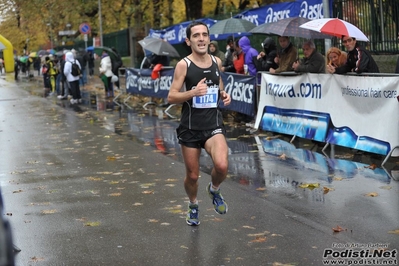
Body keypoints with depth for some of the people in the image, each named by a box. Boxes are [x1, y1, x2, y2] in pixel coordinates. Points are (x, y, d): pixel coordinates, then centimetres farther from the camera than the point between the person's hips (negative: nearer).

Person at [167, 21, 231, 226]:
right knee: (192, 175, 9)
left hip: (213, 125, 2)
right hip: (190, 127, -2)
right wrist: (193, 92, -26)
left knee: (222, 165, -23)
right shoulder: (183, 65, -8)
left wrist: (224, 95, 1)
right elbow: (171, 97, -10)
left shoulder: (217, 62, 5)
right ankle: (193, 206, 40)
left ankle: (214, 189, 11)